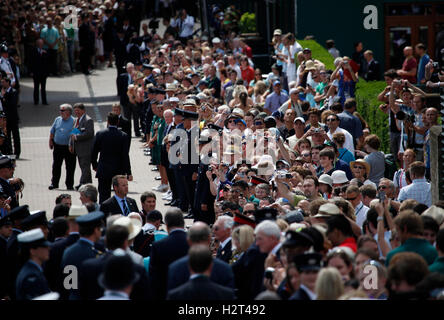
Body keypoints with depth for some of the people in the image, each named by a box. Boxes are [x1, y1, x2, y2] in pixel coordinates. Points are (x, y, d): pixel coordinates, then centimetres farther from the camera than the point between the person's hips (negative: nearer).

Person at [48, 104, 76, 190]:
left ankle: (69, 184, 11)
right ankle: (54, 183, 18)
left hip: (68, 147, -4)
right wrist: (50, 141, 13)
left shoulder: (73, 121, -7)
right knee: (56, 166, 8)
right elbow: (52, 131, 17)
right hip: (58, 147, 4)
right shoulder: (57, 119, 8)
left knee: (70, 167, 2)